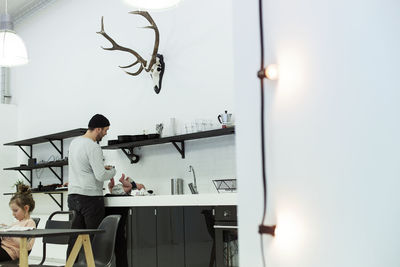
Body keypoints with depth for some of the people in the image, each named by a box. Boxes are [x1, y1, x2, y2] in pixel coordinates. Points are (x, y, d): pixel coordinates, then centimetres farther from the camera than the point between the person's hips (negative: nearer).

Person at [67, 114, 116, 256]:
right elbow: (101, 175, -19)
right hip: (90, 196, -8)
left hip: (73, 195, 9)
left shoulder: (74, 142, 13)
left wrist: (102, 168, 18)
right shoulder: (93, 147, -15)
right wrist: (112, 171, 1)